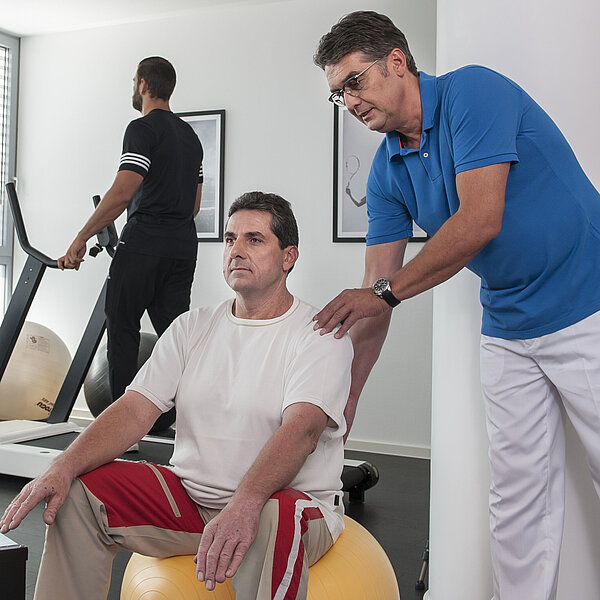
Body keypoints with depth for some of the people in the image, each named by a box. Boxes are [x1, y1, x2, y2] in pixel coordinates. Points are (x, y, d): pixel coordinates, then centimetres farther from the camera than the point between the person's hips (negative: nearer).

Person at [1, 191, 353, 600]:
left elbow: (301, 430, -25)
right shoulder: (192, 328, 9)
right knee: (75, 493, -10)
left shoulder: (321, 336, -7)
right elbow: (135, 411, 0)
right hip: (190, 497, 5)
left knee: (274, 521, -39)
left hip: (290, 498, -4)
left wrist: (244, 503, -42)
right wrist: (62, 469, -16)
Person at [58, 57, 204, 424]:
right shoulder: (190, 135, 18)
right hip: (184, 244, 7)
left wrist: (82, 238, -13)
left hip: (144, 242, -7)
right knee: (174, 329, 8)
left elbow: (122, 193, -18)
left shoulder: (144, 128, -7)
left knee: (122, 326, 1)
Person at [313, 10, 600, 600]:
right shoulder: (388, 173, 4)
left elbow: (480, 221, -25)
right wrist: (346, 394, 0)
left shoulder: (472, 92, -14)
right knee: (517, 493, 9)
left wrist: (387, 289, -18)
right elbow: (375, 293, 3)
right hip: (507, 329, 6)